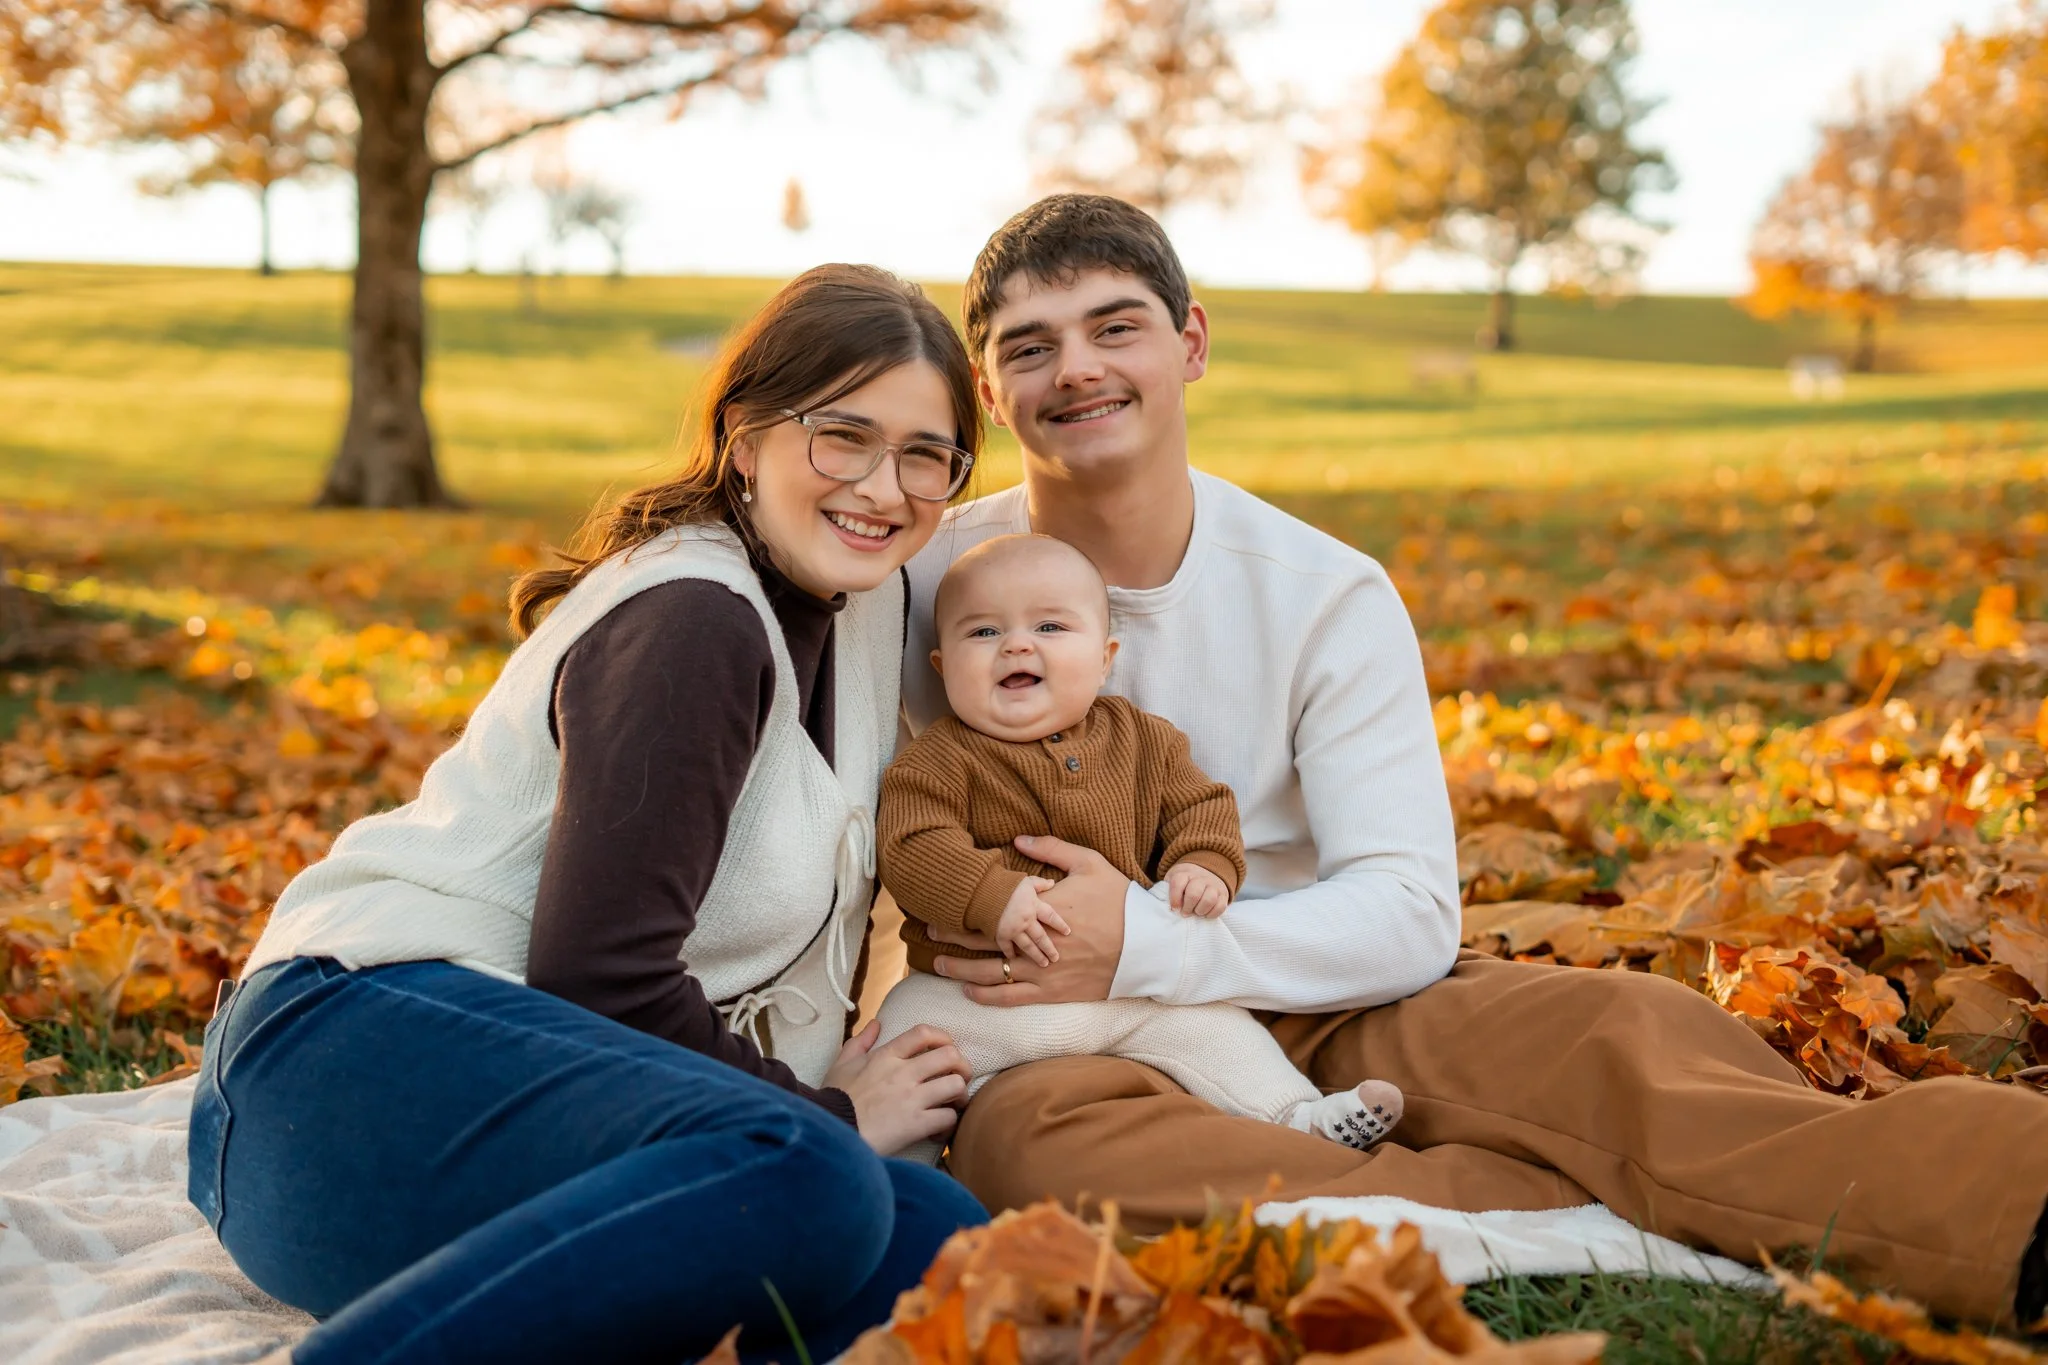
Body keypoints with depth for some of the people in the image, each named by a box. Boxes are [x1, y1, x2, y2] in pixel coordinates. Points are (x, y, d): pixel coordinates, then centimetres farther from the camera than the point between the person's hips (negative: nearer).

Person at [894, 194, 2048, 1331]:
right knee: (1020, 1135, -38)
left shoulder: (1325, 596, -2)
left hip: (1314, 1014, 1)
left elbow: (1411, 914, -11)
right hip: (1061, 1046, -1)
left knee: (1605, 1023, -28)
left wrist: (1146, 946, -24)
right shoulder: (933, 588, 0)